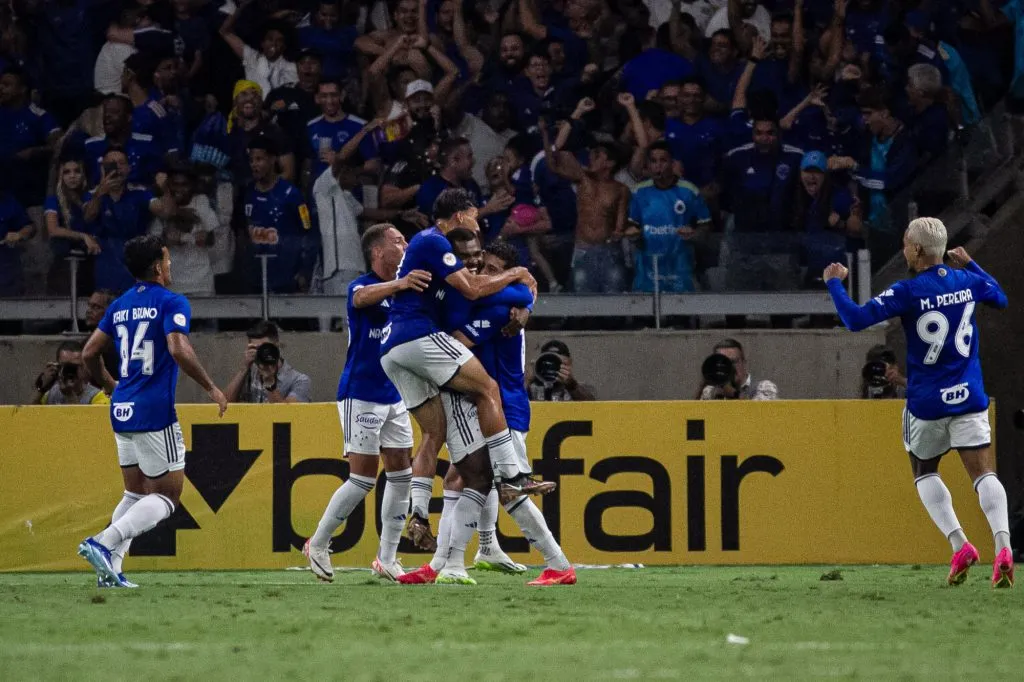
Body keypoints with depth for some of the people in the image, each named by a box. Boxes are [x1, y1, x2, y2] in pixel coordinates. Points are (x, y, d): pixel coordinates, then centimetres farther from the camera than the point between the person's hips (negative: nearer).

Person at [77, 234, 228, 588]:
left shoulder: (119, 306, 13)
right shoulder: (171, 303, -8)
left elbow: (89, 353, 14)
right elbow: (178, 350, -22)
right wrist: (211, 388, -12)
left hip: (122, 411, 7)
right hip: (155, 412, -7)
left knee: (136, 493, 17)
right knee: (167, 495, -1)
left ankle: (110, 567, 3)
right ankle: (103, 543, -19)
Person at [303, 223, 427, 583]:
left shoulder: (404, 289, 9)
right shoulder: (361, 285, -12)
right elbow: (363, 297, -36)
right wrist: (399, 284, -54)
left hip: (394, 397, 7)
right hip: (361, 395, -7)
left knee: (401, 473, 3)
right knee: (363, 478, -8)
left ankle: (387, 559, 10)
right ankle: (317, 544, 7)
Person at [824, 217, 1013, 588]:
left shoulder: (908, 292, -14)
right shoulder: (968, 282, 1)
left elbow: (855, 319, -18)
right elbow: (1000, 298, 25)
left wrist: (834, 283, -3)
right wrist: (969, 263, 35)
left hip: (926, 403, -3)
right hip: (969, 398, 3)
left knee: (924, 473, 18)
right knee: (984, 474, -3)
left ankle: (959, 544, 0)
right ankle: (1003, 545, -27)